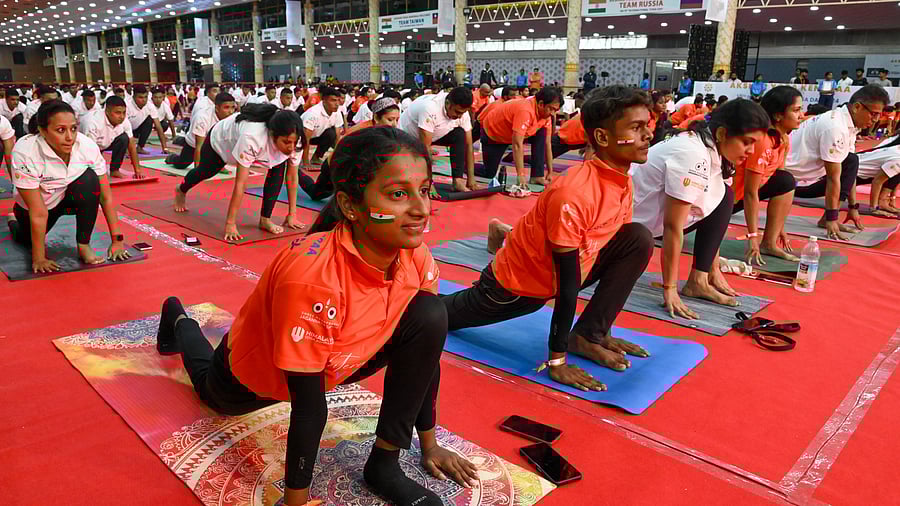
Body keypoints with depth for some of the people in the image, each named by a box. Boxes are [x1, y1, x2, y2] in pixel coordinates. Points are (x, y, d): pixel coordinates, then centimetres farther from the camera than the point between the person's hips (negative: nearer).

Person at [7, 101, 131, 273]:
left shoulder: (87, 146, -27)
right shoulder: (25, 153, -33)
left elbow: (106, 196, -20)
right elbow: (38, 213, -29)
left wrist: (117, 240, -20)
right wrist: (38, 258, -24)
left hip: (73, 196, 0)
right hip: (32, 206, 0)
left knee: (89, 178, -28)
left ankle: (83, 245, -15)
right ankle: (15, 222, 40)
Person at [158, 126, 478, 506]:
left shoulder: (417, 257, -25)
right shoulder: (312, 274, -43)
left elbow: (425, 353, -10)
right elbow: (308, 406, -34)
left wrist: (429, 444, -4)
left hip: (336, 361, 3)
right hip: (252, 378, -3)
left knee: (431, 317, -22)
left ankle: (385, 463, -8)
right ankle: (179, 321, 57)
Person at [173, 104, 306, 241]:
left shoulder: (291, 139, -34)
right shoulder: (252, 138, -49)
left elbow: (292, 177, -22)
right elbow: (240, 183, -46)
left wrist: (292, 214, -21)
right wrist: (230, 223, -43)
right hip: (220, 138, -3)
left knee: (279, 167, -25)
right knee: (205, 171, 24)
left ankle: (265, 219, -12)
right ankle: (181, 190, 61)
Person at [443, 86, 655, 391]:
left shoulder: (622, 182, -8)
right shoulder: (573, 193, -34)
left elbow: (617, 255, 5)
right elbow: (568, 284, -31)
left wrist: (602, 327, 9)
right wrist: (557, 361, -24)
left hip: (549, 278, 7)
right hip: (513, 287, -6)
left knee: (639, 240, -12)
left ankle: (589, 336, -6)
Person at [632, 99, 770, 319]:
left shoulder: (711, 148, -1)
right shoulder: (693, 155, -28)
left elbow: (715, 212, 7)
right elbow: (672, 226, -26)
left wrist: (714, 270, 10)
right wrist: (669, 289, -21)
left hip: (653, 214, 8)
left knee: (724, 197, 0)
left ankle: (698, 281, 0)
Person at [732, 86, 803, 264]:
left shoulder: (784, 138, 0)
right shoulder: (761, 140, -26)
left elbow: (780, 183, 6)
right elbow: (750, 193, -23)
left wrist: (779, 226, 6)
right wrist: (753, 236, -19)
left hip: (739, 191, 7)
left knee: (786, 182, -4)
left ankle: (770, 243, -2)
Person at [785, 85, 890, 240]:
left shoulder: (848, 124, 5)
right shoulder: (835, 127, -24)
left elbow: (850, 169, 12)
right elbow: (833, 178, -21)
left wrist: (853, 207, 13)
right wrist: (831, 219, -16)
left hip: (807, 174, 9)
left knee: (852, 161, 6)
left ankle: (827, 219, 1)